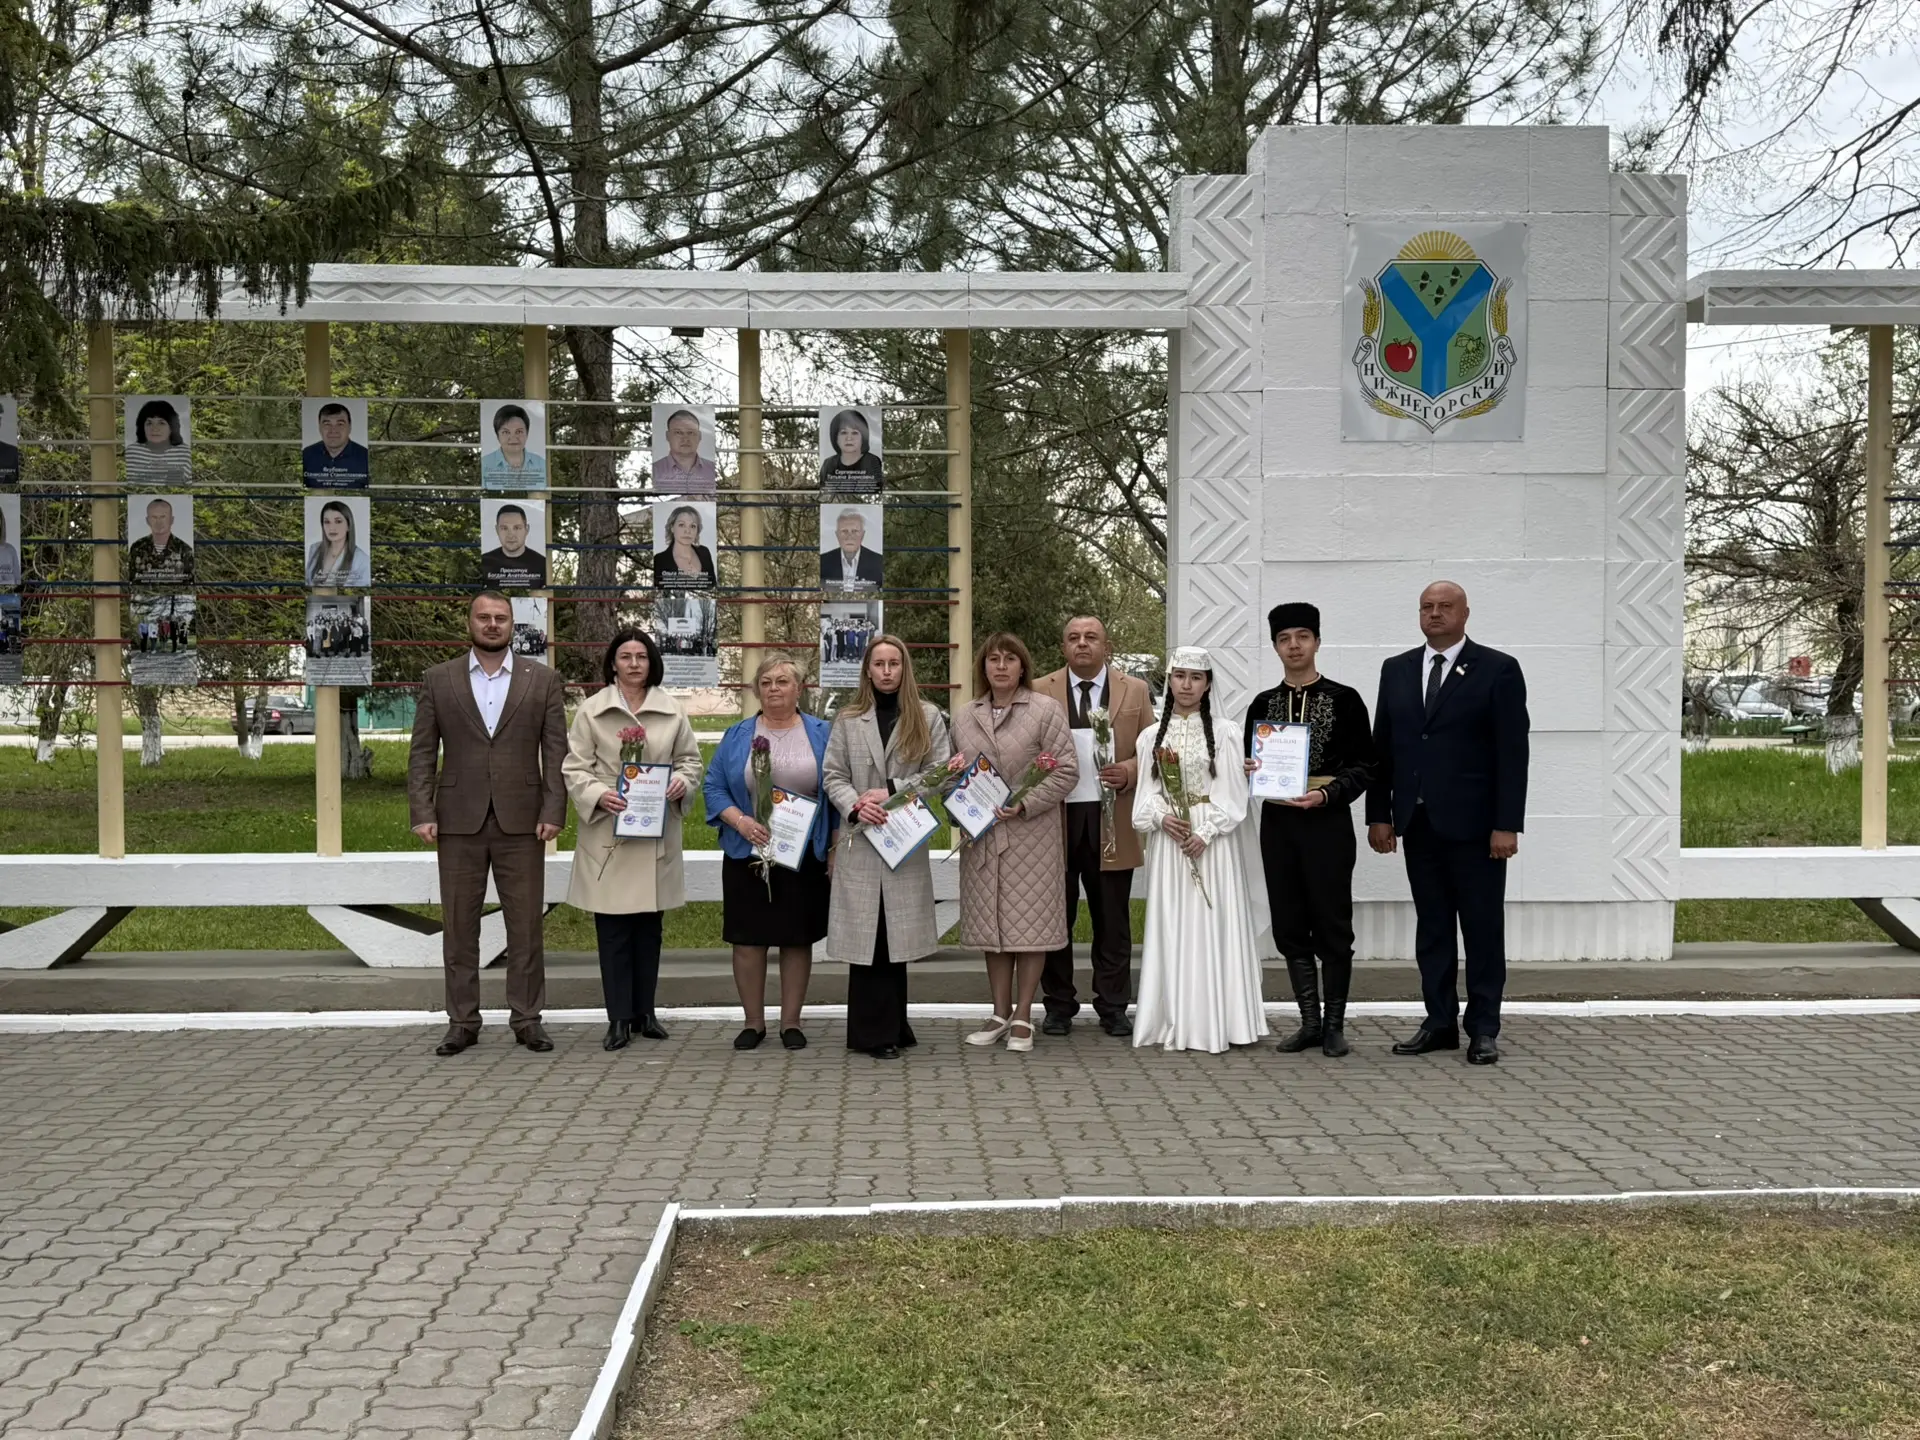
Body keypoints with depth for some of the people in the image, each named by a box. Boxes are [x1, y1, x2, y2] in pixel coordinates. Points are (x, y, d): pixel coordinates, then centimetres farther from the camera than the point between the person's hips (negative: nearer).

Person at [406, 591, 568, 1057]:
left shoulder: (543, 681, 6)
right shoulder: (438, 680, 7)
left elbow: (556, 753, 3)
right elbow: (422, 753, 5)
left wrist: (552, 812, -7)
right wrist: (422, 814, -5)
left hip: (521, 821, 0)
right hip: (459, 822, 1)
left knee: (526, 925, 3)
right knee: (459, 926, 5)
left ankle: (527, 1018, 13)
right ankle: (462, 1021, 14)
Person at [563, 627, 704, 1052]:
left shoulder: (672, 710, 5)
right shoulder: (591, 709, 0)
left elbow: (690, 759, 12)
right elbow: (575, 767, -1)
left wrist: (682, 783, -9)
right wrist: (598, 795, -19)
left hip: (657, 832, 2)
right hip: (607, 831, -2)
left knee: (649, 925, 10)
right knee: (612, 929, 0)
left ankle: (645, 1012, 21)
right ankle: (619, 1018, 8)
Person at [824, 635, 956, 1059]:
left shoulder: (928, 718, 7)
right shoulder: (848, 721, 9)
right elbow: (833, 776, 6)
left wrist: (892, 794, -10)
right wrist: (855, 805, -14)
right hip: (860, 841, 0)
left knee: (897, 936, 3)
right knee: (866, 936, -1)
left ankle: (889, 1028, 15)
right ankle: (876, 1032, 6)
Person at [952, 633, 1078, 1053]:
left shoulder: (1046, 710, -2)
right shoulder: (964, 718, 12)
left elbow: (1066, 772, -7)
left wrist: (1024, 805, -16)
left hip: (1031, 835, -4)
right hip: (982, 838, 4)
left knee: (1029, 923, 0)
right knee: (991, 924, 8)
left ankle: (1023, 1017, 9)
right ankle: (1000, 1014, 18)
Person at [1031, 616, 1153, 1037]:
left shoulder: (1135, 691, 8)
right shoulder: (1039, 691, 6)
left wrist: (1128, 772, -11)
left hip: (1111, 821, 0)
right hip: (1055, 818, 0)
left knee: (1113, 921, 6)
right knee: (1055, 918, 6)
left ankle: (1113, 1007, 15)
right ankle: (1058, 1005, 16)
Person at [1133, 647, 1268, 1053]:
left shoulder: (1223, 732, -1)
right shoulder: (1153, 735, 8)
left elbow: (1233, 793, -5)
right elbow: (1145, 792, 8)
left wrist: (1205, 832, -14)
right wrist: (1162, 817, -11)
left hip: (1212, 840, -3)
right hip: (1167, 838, 3)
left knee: (1211, 924, -2)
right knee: (1171, 925, 3)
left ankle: (1213, 1021, 4)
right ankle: (1174, 1020, 8)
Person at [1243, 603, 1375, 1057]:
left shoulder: (1344, 699, -1)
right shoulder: (1262, 704, 11)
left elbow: (1363, 766, -3)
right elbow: (1249, 761, 17)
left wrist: (1326, 794, -18)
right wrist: (1249, 769, -6)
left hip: (1327, 823, -4)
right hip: (1277, 824, 4)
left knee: (1333, 926, 0)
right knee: (1290, 927, 7)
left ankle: (1334, 1025, 10)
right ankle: (1309, 1022, 16)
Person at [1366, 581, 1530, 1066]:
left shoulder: (1498, 670, -2)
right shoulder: (1396, 670, 11)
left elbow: (1512, 752, -6)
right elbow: (1381, 748, 12)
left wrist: (1507, 824, -12)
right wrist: (1378, 814, 5)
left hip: (1474, 824, -4)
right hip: (1418, 822, 4)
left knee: (1483, 929, 3)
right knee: (1431, 926, 9)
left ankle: (1484, 1029, 10)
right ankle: (1440, 1022, 16)